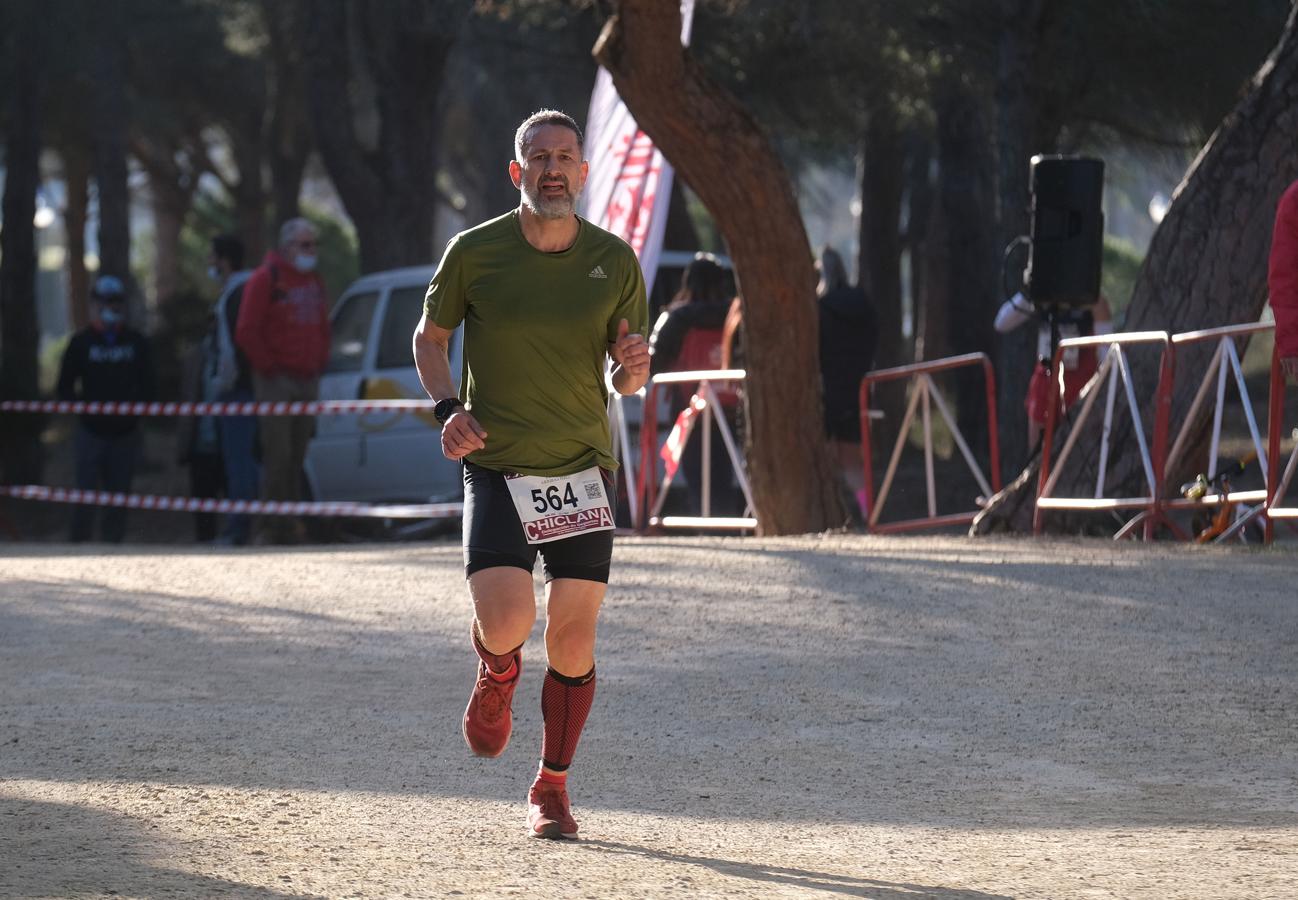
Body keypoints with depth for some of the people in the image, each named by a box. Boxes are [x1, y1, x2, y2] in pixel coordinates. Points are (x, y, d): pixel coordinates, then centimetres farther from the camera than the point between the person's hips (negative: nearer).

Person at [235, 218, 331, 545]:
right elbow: (246, 331, -10)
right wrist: (268, 367, -12)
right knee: (278, 455, -10)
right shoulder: (266, 279, -5)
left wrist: (319, 363, 13)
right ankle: (275, 526, -10)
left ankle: (288, 526, 9)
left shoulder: (314, 282, 18)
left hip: (307, 382, 7)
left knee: (296, 457, 6)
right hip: (276, 382, -7)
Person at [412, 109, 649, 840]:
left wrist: (634, 367, -15)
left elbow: (628, 380, 9)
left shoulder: (615, 261, 1)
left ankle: (553, 787, 19)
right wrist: (449, 408, -5)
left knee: (573, 645, -1)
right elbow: (430, 336, 12)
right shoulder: (474, 253, -4)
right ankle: (498, 674, 20)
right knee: (506, 623, -19)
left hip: (583, 469, 2)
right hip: (497, 466, -2)